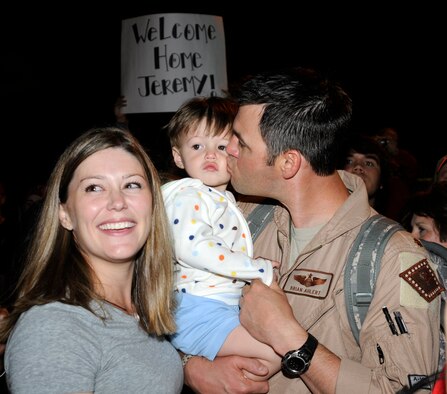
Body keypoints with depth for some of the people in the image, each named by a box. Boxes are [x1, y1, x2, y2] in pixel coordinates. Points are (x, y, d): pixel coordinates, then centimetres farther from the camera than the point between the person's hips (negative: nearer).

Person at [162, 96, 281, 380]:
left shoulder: (223, 199, 18)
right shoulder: (188, 195, -10)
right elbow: (192, 248, -25)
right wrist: (261, 269, -21)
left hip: (226, 308, 9)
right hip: (198, 311, -9)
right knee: (279, 352, -15)